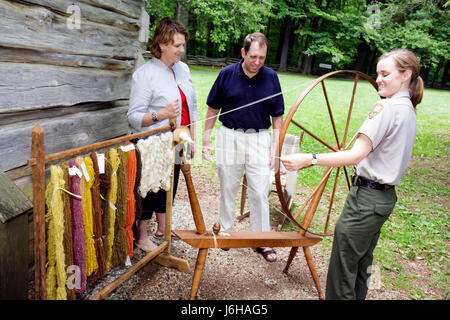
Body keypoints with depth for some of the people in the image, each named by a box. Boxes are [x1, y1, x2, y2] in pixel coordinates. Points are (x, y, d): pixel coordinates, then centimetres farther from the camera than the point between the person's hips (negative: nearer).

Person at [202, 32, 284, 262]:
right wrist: (206, 140, 1)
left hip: (259, 138, 0)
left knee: (260, 193, 2)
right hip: (229, 137, 0)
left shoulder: (271, 77, 0)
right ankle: (225, 231, 31)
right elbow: (213, 109, 4)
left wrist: (275, 146, 0)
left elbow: (277, 116, 5)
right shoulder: (227, 74, -3)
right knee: (227, 189, 11)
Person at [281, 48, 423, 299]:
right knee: (361, 265, 21)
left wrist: (309, 159, -34)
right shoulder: (409, 110, 13)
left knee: (343, 267, 1)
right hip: (386, 196, 10)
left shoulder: (387, 108, -17)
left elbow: (356, 155, -27)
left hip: (367, 198, -10)